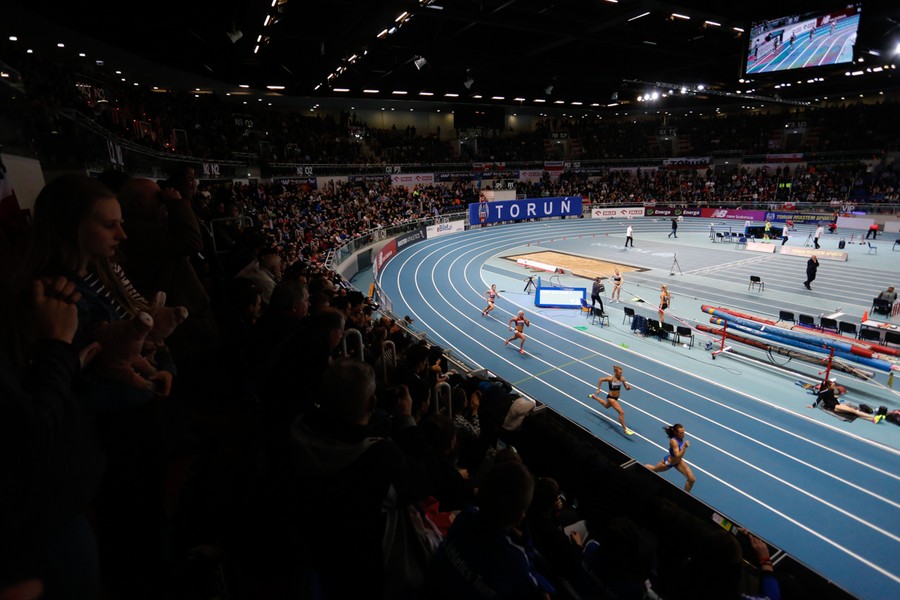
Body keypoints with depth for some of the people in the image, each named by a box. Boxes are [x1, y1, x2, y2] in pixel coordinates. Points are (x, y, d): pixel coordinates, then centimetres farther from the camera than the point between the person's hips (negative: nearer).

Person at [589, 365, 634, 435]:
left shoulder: (622, 379, -11)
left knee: (606, 406, 36)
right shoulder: (610, 378, -26)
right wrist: (598, 389, -17)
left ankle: (593, 396, 56)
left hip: (616, 397, 8)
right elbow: (600, 379, -15)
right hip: (611, 397, -8)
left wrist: (628, 387, -26)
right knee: (621, 412, -14)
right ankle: (625, 429, -2)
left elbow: (626, 387, -2)